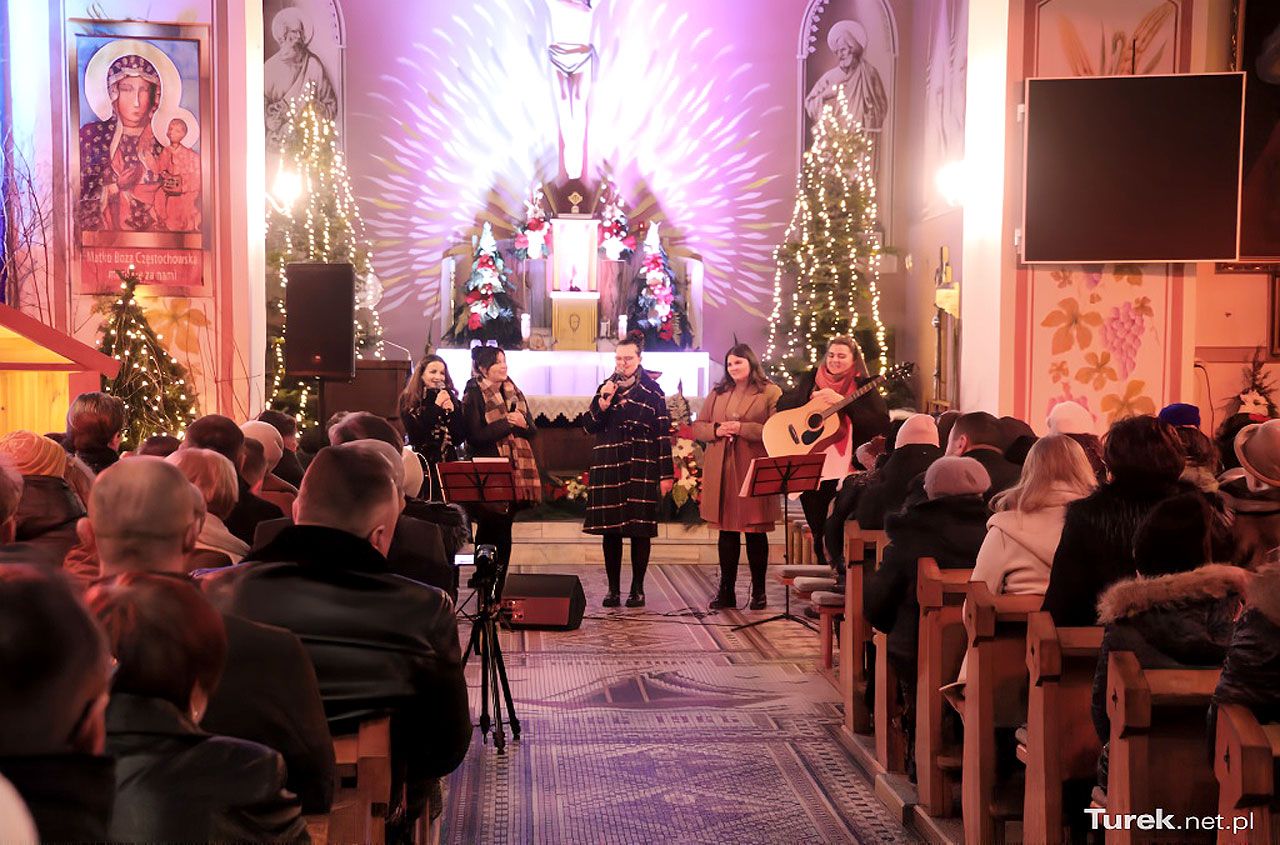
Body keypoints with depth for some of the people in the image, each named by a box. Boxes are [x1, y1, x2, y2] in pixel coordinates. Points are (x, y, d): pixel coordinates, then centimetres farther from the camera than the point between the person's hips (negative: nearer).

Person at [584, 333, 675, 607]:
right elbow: (589, 426, 7)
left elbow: (663, 433, -1)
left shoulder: (652, 391, 2)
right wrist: (603, 402, -11)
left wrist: (666, 474, -6)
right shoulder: (605, 387, 12)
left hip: (641, 468, -3)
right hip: (608, 468, 3)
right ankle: (613, 589, 11)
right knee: (610, 528, 3)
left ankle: (637, 588, 8)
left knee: (640, 528, -1)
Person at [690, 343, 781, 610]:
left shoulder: (770, 392, 1)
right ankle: (726, 591, 14)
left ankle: (758, 591, 11)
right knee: (726, 531, 8)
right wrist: (716, 430, -5)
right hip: (721, 472, 4)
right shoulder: (717, 394, 17)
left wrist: (742, 428, -16)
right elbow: (697, 427, 16)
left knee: (756, 532, 2)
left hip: (754, 471, -4)